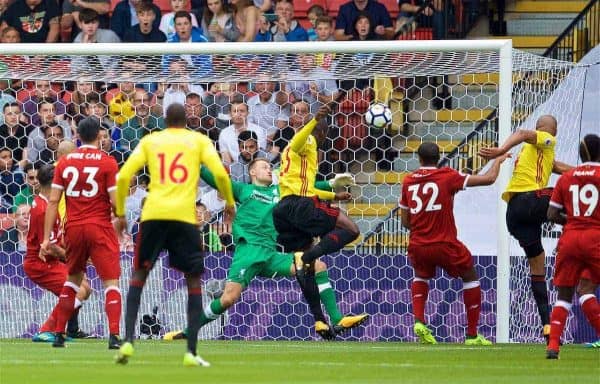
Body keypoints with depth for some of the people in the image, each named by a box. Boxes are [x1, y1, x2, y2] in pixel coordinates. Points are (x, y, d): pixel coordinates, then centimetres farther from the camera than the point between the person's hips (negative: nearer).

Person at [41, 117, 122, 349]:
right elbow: (115, 201, -11)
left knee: (73, 278, 21)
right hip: (100, 228, -4)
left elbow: (53, 201, 2)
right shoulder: (107, 162, -6)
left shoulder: (65, 162, 5)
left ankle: (59, 334, 20)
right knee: (111, 281, -1)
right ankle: (114, 336, -16)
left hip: (73, 229, 4)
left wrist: (47, 238, 3)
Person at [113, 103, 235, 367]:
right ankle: (191, 352, 0)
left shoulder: (150, 141, 14)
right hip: (184, 216, -1)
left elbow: (123, 177, 7)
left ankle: (128, 342, 1)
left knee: (139, 275, 16)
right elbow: (219, 173, -2)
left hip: (153, 215, 1)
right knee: (193, 281, 10)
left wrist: (120, 214, 17)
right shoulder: (199, 140, 11)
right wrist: (229, 202, 15)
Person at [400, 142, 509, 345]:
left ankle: (419, 321, 9)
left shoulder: (408, 181, 5)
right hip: (445, 245, -3)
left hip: (417, 245, 3)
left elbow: (405, 221, 10)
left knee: (421, 277, 33)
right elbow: (488, 178, -3)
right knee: (470, 278, 19)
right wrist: (499, 160, 17)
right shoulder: (448, 176, -5)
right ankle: (472, 335, 16)